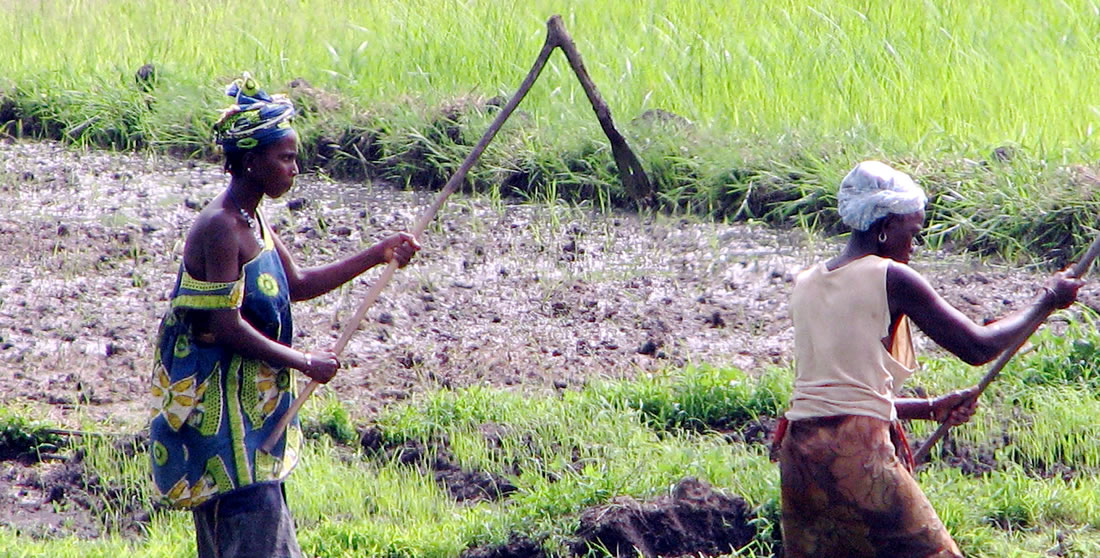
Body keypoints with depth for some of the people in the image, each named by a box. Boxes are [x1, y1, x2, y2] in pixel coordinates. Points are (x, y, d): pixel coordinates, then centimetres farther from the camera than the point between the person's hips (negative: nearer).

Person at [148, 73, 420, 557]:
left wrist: (377, 256, 18)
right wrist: (304, 362, -16)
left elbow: (298, 285, 24)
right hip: (220, 403, -10)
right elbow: (227, 327, -23)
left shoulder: (251, 223, 11)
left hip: (251, 403, 10)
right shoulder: (220, 229, -19)